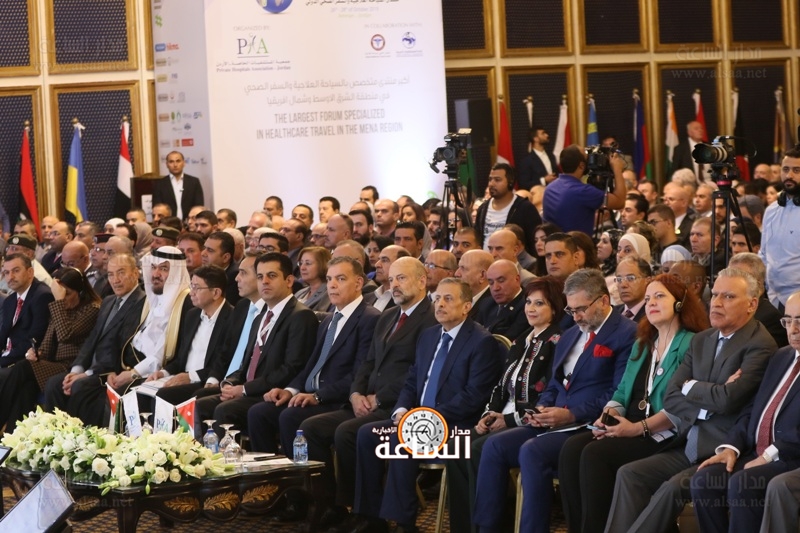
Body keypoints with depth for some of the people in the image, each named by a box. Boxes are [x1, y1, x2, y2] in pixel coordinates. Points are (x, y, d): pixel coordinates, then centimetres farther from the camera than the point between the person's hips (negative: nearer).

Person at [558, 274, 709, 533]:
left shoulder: (691, 345, -5)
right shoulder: (641, 344, 22)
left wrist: (639, 428, -21)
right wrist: (608, 415, -2)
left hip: (663, 435, -7)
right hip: (628, 427, 7)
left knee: (595, 453, -28)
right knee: (571, 449, -18)